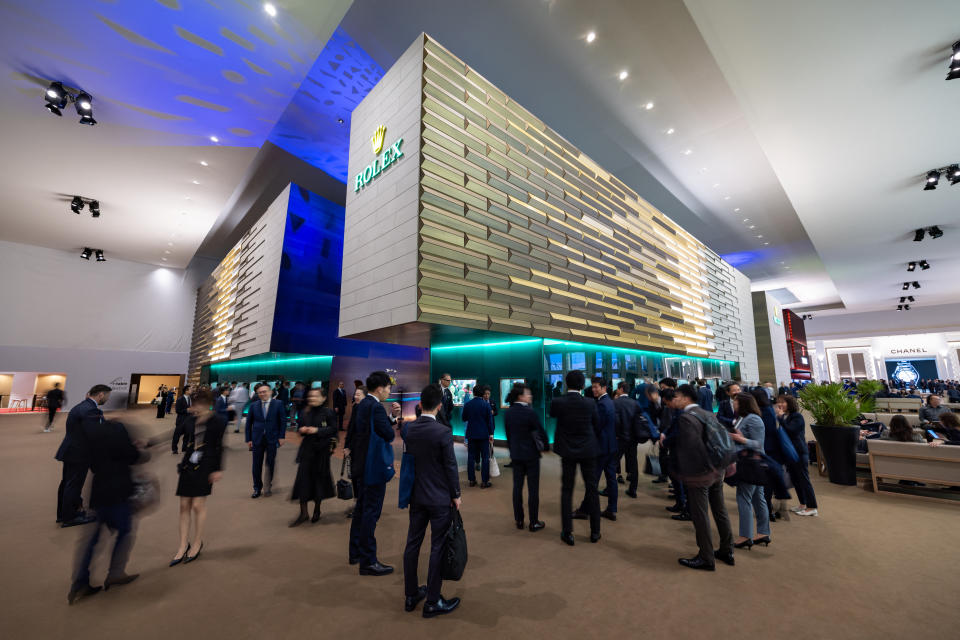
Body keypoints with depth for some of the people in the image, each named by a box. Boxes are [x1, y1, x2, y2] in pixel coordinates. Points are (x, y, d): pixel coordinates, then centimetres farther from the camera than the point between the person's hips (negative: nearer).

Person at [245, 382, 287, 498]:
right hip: (257, 440, 2)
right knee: (257, 465, 8)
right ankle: (257, 488, 24)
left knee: (271, 465, 7)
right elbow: (248, 423, 7)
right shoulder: (253, 405, 4)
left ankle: (268, 487, 22)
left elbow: (283, 421, -1)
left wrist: (281, 437, -5)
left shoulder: (278, 404, -2)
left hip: (272, 439, -2)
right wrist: (248, 439, 3)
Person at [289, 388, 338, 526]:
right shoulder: (305, 412, 5)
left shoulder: (328, 412, -8)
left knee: (319, 477, 8)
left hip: (322, 450, -3)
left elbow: (334, 429, -11)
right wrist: (301, 430, -8)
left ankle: (317, 509, 30)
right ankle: (303, 513, 10)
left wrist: (317, 430, -20)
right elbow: (299, 427, 14)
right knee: (303, 477, -2)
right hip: (307, 449, 3)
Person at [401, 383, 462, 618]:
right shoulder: (443, 432, -21)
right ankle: (432, 602, 20)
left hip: (417, 496, 6)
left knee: (412, 544, 18)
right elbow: (450, 466, -15)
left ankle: (411, 595, 34)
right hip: (440, 498, -6)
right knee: (438, 548, 8)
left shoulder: (408, 429, -5)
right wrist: (456, 495, -4)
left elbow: (408, 459, 7)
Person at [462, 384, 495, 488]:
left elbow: (464, 419, 8)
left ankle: (472, 480, 16)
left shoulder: (467, 405, -2)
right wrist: (491, 434, -1)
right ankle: (484, 481, 7)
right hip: (484, 434, -2)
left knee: (471, 457, 10)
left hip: (471, 434, 2)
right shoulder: (486, 404, -8)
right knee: (485, 458, 5)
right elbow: (490, 420, -7)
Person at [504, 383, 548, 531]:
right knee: (533, 489, 7)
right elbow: (541, 432, -12)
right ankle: (534, 522, 16)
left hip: (515, 454, 5)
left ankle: (519, 520, 23)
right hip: (531, 454, -5)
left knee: (517, 487, 14)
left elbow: (508, 434, 6)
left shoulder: (507, 413, -1)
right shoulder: (530, 412, -18)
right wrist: (546, 447, 6)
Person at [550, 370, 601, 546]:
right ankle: (595, 531, 25)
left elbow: (552, 414, 7)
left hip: (567, 452, 0)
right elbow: (597, 426, 0)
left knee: (567, 491, 10)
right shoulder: (590, 403, -14)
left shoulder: (557, 402, -16)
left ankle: (567, 533, 15)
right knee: (592, 489, 14)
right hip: (588, 451, 1)